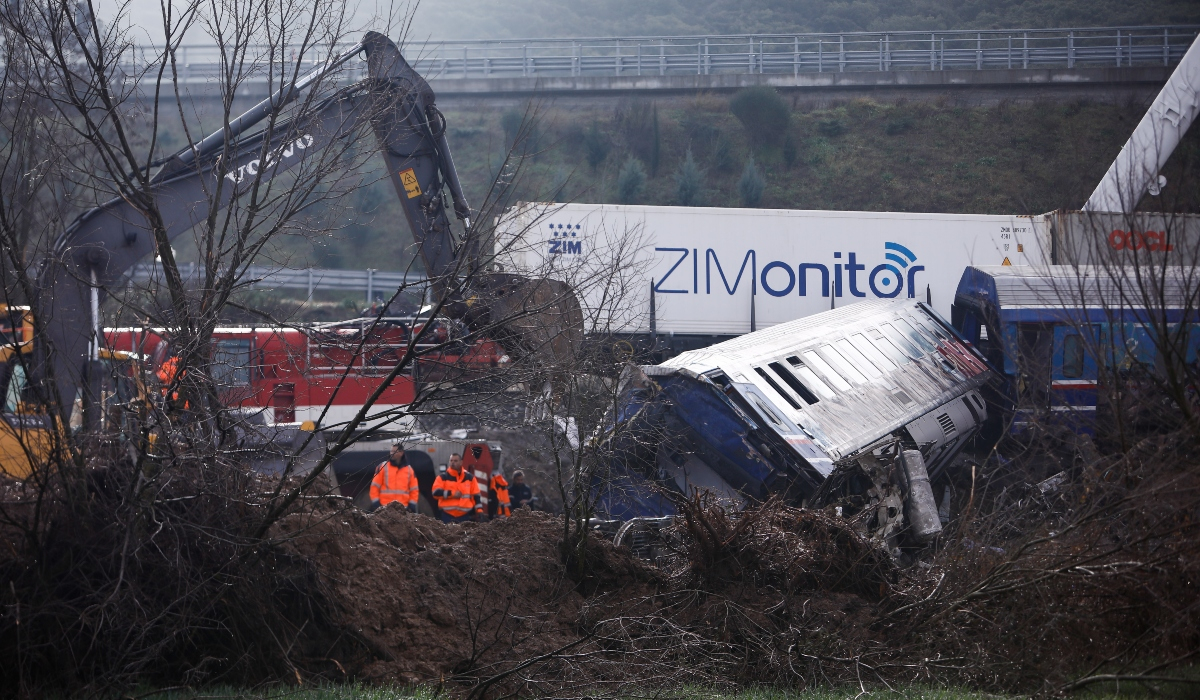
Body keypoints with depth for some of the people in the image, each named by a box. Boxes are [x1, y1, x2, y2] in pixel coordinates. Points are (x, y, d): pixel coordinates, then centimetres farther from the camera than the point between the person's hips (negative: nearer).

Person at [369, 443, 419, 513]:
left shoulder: (409, 470, 11)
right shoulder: (383, 467, 4)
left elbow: (414, 490, 13)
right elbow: (374, 487, 2)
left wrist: (412, 506, 3)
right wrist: (376, 504, -5)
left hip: (403, 509, 2)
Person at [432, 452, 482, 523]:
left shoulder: (470, 478, 9)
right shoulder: (443, 478, 3)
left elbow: (476, 495, 11)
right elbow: (436, 492, -8)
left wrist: (479, 510, 2)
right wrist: (452, 493, -14)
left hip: (464, 516, 1)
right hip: (447, 516, -1)